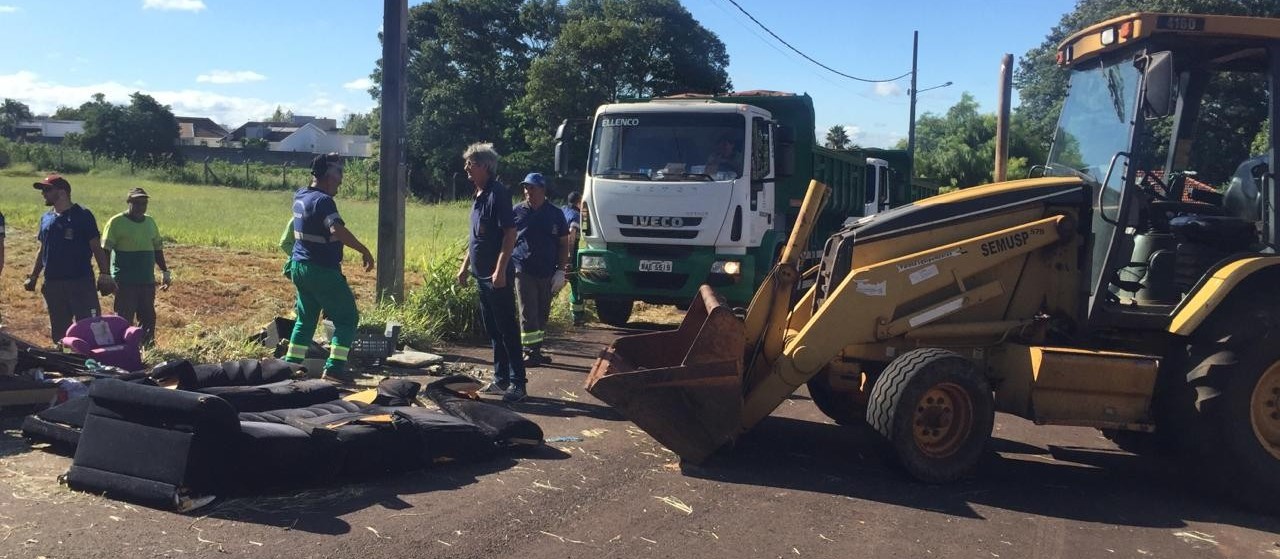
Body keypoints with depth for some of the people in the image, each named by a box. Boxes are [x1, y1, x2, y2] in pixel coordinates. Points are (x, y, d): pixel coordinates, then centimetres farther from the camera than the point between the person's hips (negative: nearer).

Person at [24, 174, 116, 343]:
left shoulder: (82, 216, -5)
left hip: (81, 283, -6)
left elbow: (97, 248, -6)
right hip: (52, 284, 6)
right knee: (58, 331, 12)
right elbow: (42, 250, 20)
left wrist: (105, 275, -14)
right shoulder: (46, 218, 12)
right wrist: (33, 277, 16)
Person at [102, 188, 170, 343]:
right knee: (125, 319, -3)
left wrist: (164, 272, 17)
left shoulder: (150, 222, 12)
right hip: (125, 282, -6)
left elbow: (157, 249, 20)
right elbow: (105, 250, -9)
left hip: (147, 280, 6)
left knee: (148, 318, 10)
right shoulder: (117, 222, -6)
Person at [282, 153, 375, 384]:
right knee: (347, 317, 0)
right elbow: (337, 229, -34)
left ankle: (291, 364, 20)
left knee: (306, 318, 19)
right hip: (322, 270, -9)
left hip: (299, 267, 9)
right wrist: (364, 250, -31)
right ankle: (334, 367, -7)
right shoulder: (322, 201, -19)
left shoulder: (300, 196, 9)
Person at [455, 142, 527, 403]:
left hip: (497, 277, -9)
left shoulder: (498, 194, -13)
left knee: (507, 330, -5)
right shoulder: (478, 195, 14)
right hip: (482, 275, 9)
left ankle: (517, 383, 0)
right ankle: (501, 379, 21)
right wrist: (465, 266, 21)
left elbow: (510, 234, -18)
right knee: (493, 331, 13)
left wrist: (500, 270, -24)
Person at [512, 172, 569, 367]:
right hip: (523, 270, -2)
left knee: (543, 313, 10)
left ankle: (537, 349, 19)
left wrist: (561, 270, 0)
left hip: (547, 272, 2)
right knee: (528, 313, -5)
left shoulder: (555, 214, 6)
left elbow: (563, 243, 8)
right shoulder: (517, 212, 3)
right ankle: (530, 352, -2)